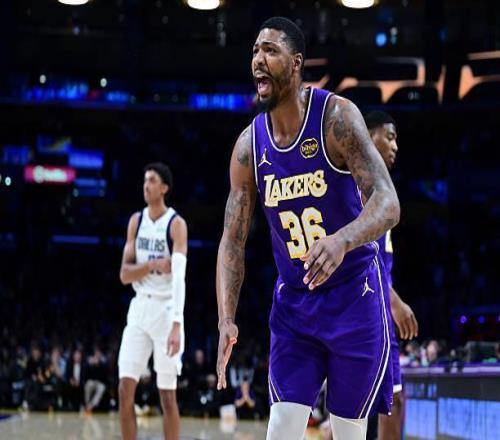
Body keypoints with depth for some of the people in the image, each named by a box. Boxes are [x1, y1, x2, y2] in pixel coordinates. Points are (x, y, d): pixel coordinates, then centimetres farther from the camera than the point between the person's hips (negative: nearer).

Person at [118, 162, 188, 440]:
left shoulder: (176, 224, -10)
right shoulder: (136, 221, 8)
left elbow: (179, 277, -20)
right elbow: (125, 274, 4)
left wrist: (176, 324, -31)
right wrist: (152, 265, -15)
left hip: (165, 309, -5)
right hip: (140, 308, 5)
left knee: (167, 395, 0)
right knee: (125, 389, -2)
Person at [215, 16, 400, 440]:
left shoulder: (337, 117, -16)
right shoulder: (249, 145, -3)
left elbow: (388, 203, -25)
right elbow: (233, 240, 1)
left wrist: (341, 240, -46)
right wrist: (227, 320, -12)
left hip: (354, 297, -4)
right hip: (293, 301, 4)